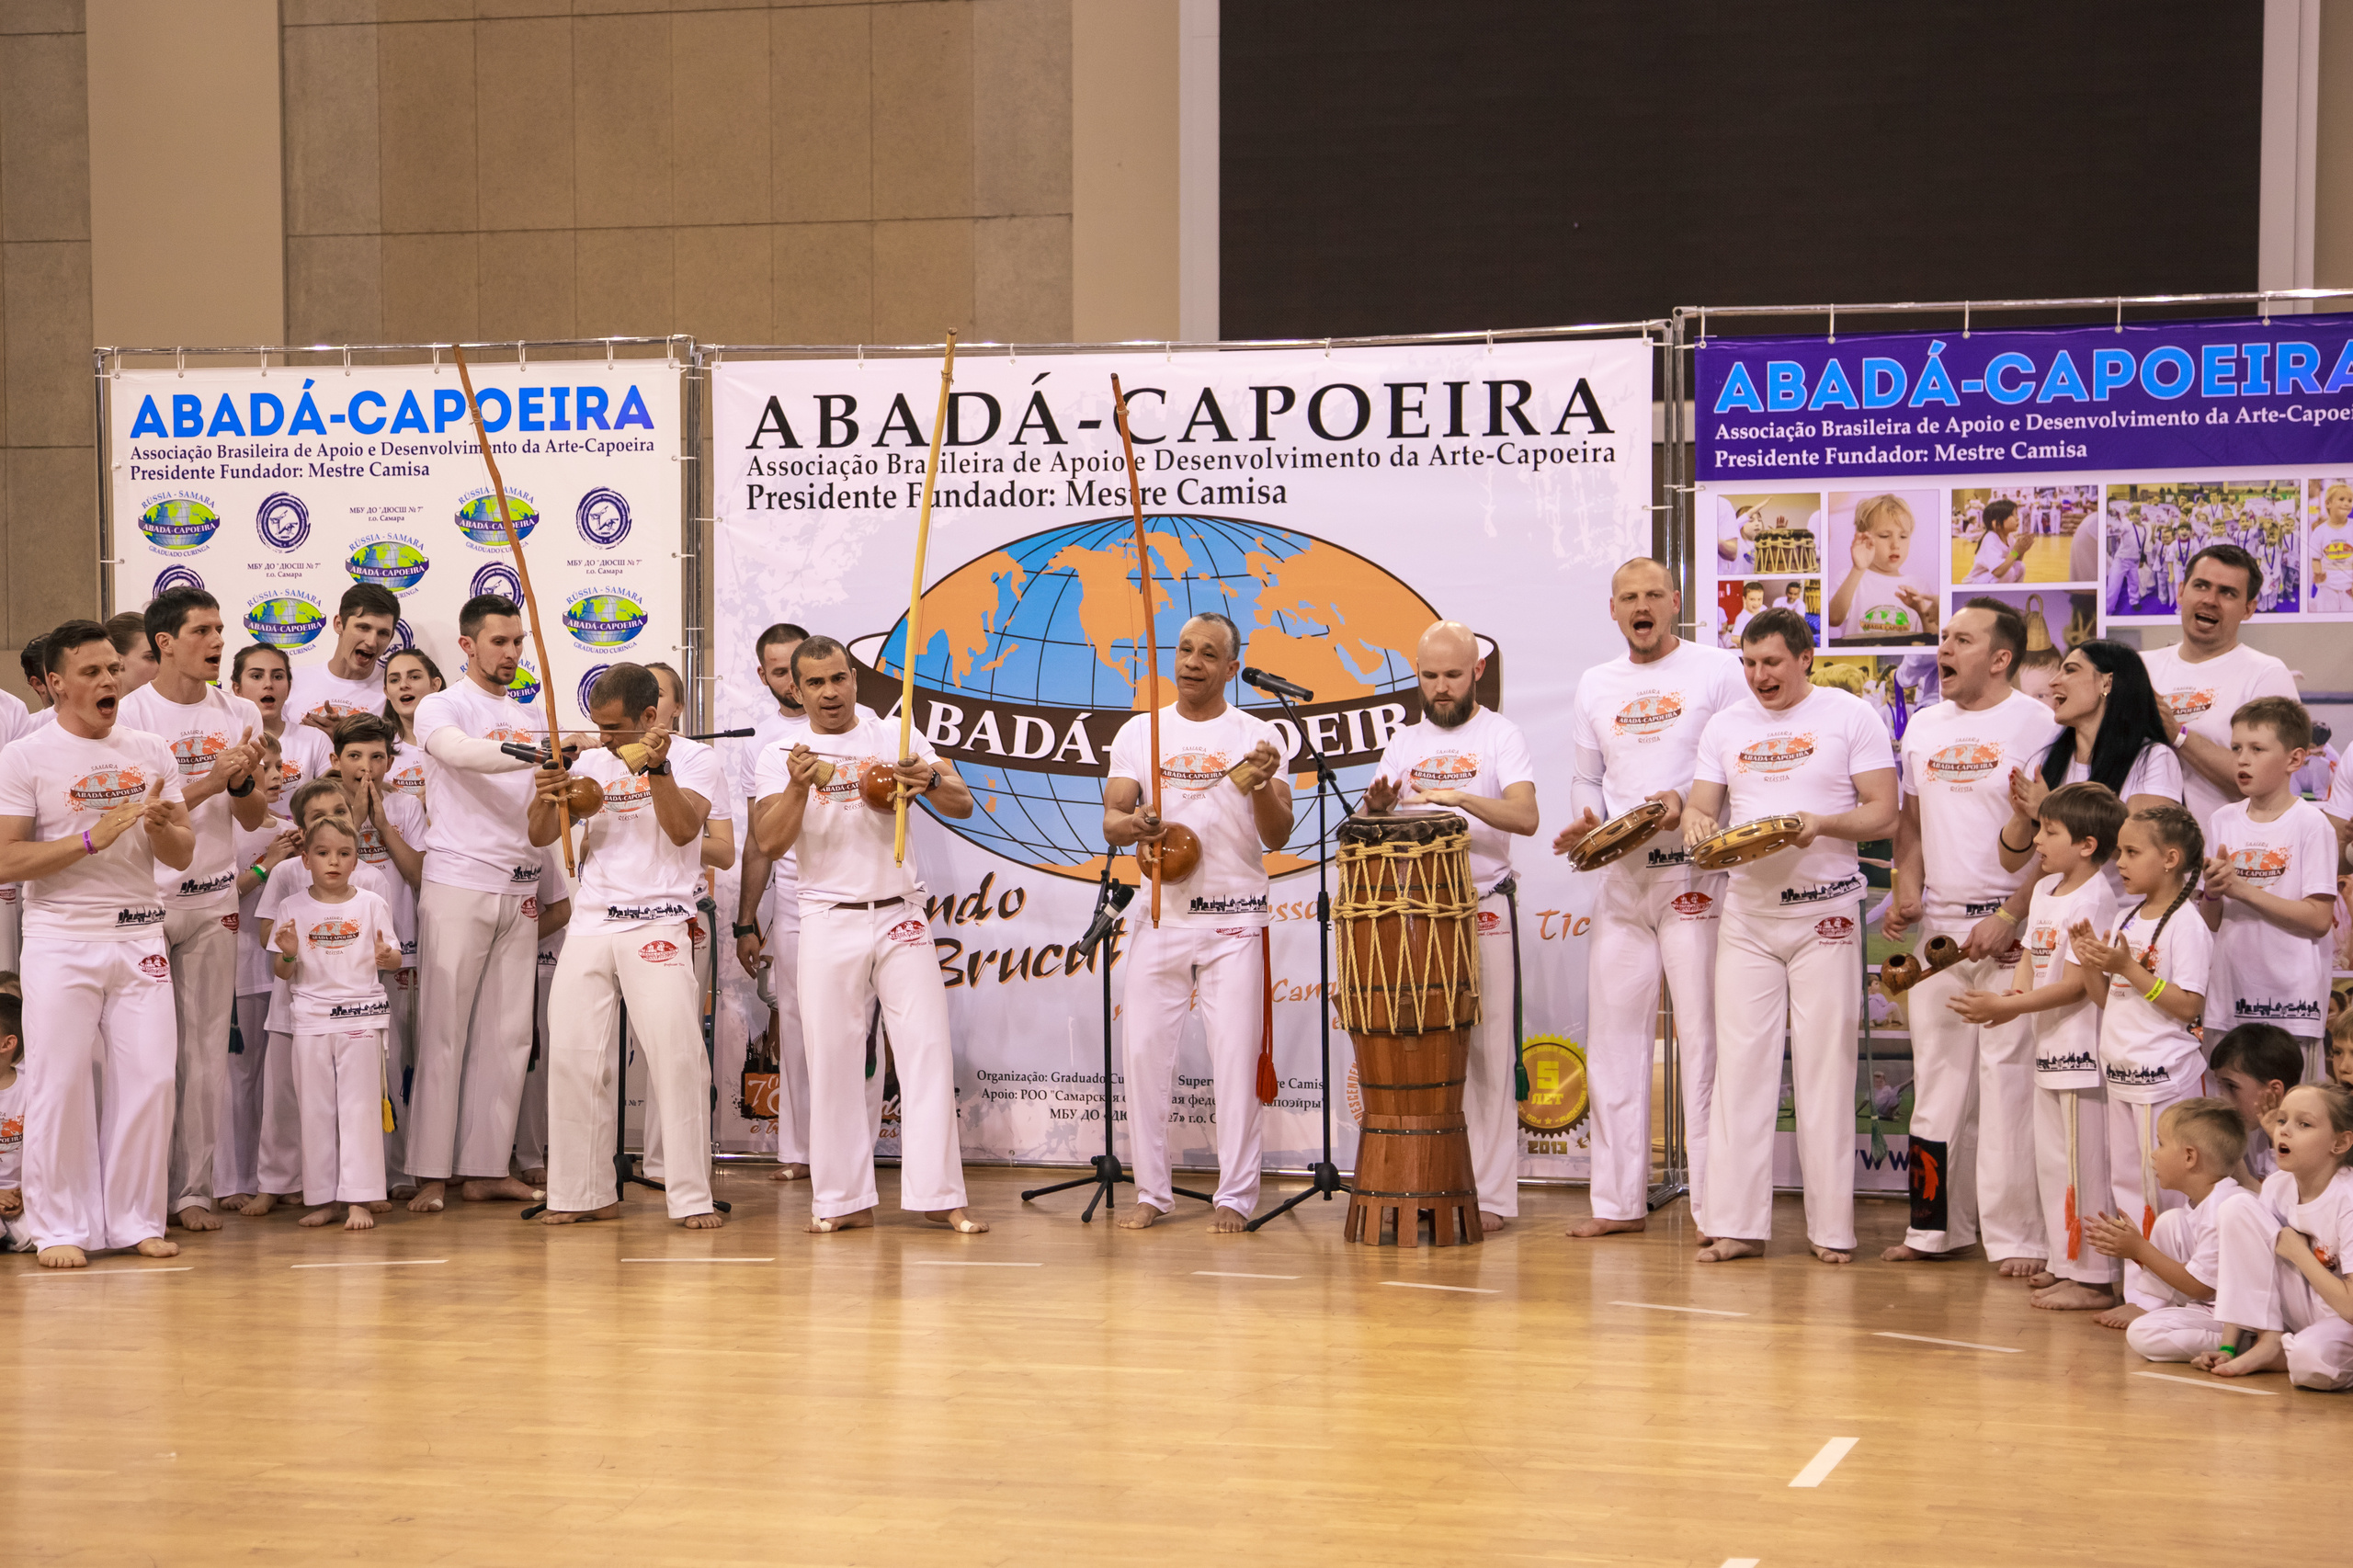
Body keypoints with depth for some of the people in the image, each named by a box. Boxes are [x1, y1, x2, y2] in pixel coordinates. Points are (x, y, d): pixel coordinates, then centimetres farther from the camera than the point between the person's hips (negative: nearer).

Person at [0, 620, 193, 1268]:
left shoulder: (150, 752, 9)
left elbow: (184, 855, 11)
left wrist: (160, 826, -11)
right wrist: (94, 837, -18)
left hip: (139, 935, 4)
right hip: (61, 940, -3)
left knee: (148, 1079, 1)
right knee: (60, 1083, -3)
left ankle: (136, 1221, 11)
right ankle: (61, 1228, 7)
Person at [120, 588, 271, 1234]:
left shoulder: (240, 715, 7)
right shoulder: (129, 715, -6)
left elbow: (253, 819, 10)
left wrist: (242, 780, -12)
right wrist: (211, 780, -20)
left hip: (213, 900, 4)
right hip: (144, 899, -4)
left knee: (207, 1048, 4)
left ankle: (192, 1188, 10)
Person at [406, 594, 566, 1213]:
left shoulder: (529, 720, 18)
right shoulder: (441, 707, 0)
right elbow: (460, 751, -25)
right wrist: (537, 753, -36)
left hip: (519, 892, 6)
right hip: (458, 888, -6)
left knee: (508, 1033, 4)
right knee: (444, 1030, -5)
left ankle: (486, 1168, 8)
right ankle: (431, 1173, -2)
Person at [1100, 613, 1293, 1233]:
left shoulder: (1258, 737, 2)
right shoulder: (1139, 733, 8)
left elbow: (1277, 838, -1)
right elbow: (1111, 821, 2)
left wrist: (1260, 786, -20)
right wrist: (1134, 826, -20)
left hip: (1234, 919, -2)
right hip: (1159, 915, 2)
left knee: (1235, 1054, -4)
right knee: (1144, 1049, 0)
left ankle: (1234, 1197, 3)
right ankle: (1151, 1192, 10)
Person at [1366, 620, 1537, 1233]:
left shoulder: (1501, 735, 1)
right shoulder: (1404, 741, 16)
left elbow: (1524, 816, -15)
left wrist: (1458, 797, -30)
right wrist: (1377, 807, -10)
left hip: (1484, 912, -4)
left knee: (1486, 1051, -4)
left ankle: (1491, 1195, -2)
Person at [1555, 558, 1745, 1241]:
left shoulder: (1717, 670, -1)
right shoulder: (1595, 685, 15)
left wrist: (1688, 803, -17)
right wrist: (1585, 822, 0)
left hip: (1695, 871, -5)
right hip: (1620, 877, 5)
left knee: (1702, 1037, -6)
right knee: (1614, 1036, 6)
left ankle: (1714, 1205, -3)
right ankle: (1620, 1200, 13)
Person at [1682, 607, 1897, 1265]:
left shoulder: (1850, 716, 0)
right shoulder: (1726, 725, 12)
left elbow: (1884, 813, -4)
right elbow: (1701, 804, 10)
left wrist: (1822, 824, -22)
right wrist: (1695, 822, -14)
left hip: (1826, 911, -3)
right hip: (1747, 912, 3)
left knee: (1826, 1066, -2)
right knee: (1740, 1062, -1)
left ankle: (1832, 1227, 3)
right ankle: (1736, 1224, 2)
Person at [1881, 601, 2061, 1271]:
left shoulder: (2035, 724, -7)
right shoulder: (1924, 726, 14)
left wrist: (2009, 920, -16)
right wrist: (1907, 889, 5)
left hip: (2010, 930, -6)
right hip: (1937, 927, 6)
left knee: (2009, 1081, -6)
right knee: (1937, 1079, 10)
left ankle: (2017, 1236, 0)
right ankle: (1938, 1225, 19)